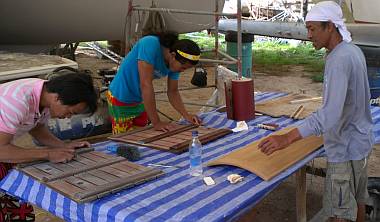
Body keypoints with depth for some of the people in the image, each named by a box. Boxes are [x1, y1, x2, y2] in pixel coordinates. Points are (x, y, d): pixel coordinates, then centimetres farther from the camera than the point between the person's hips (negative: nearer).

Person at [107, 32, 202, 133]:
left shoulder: (175, 63, -10)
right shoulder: (150, 44, -30)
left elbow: (173, 92, 2)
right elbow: (146, 84, -33)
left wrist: (186, 115, -12)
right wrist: (156, 122, -31)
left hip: (140, 100, 6)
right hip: (120, 98, -6)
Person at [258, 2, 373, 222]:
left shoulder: (340, 60, -25)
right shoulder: (354, 50, 6)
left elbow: (330, 114, -34)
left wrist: (286, 139, -39)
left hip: (346, 148, -10)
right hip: (360, 141, 10)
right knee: (357, 198, 24)